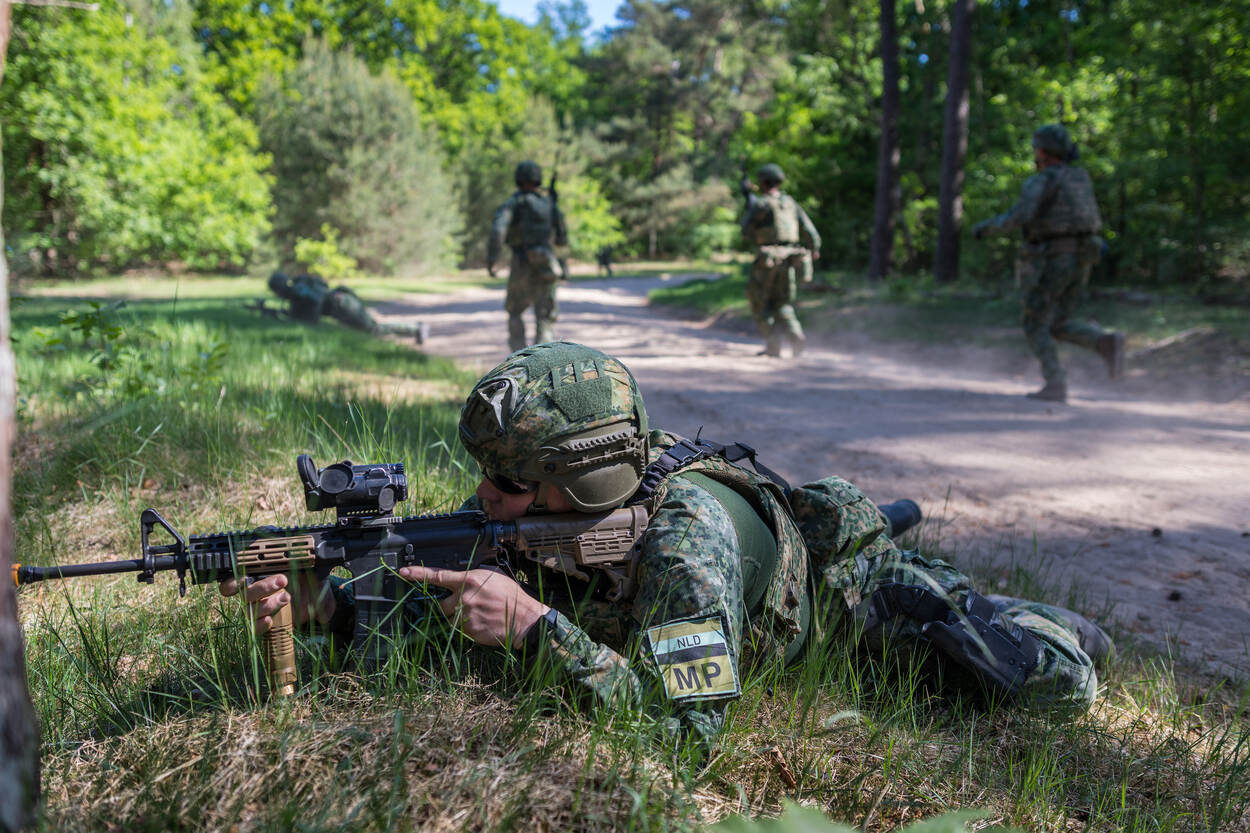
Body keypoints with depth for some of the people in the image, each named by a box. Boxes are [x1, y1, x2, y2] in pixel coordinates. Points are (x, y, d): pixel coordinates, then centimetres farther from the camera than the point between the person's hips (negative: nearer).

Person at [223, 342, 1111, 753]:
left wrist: (533, 624, -52)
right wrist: (313, 598, -32)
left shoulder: (684, 531, -46)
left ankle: (1046, 627, 27)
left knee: (1056, 685, -9)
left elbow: (687, 727, -49)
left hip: (844, 565, -6)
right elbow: (418, 592, -15)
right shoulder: (529, 509, -25)